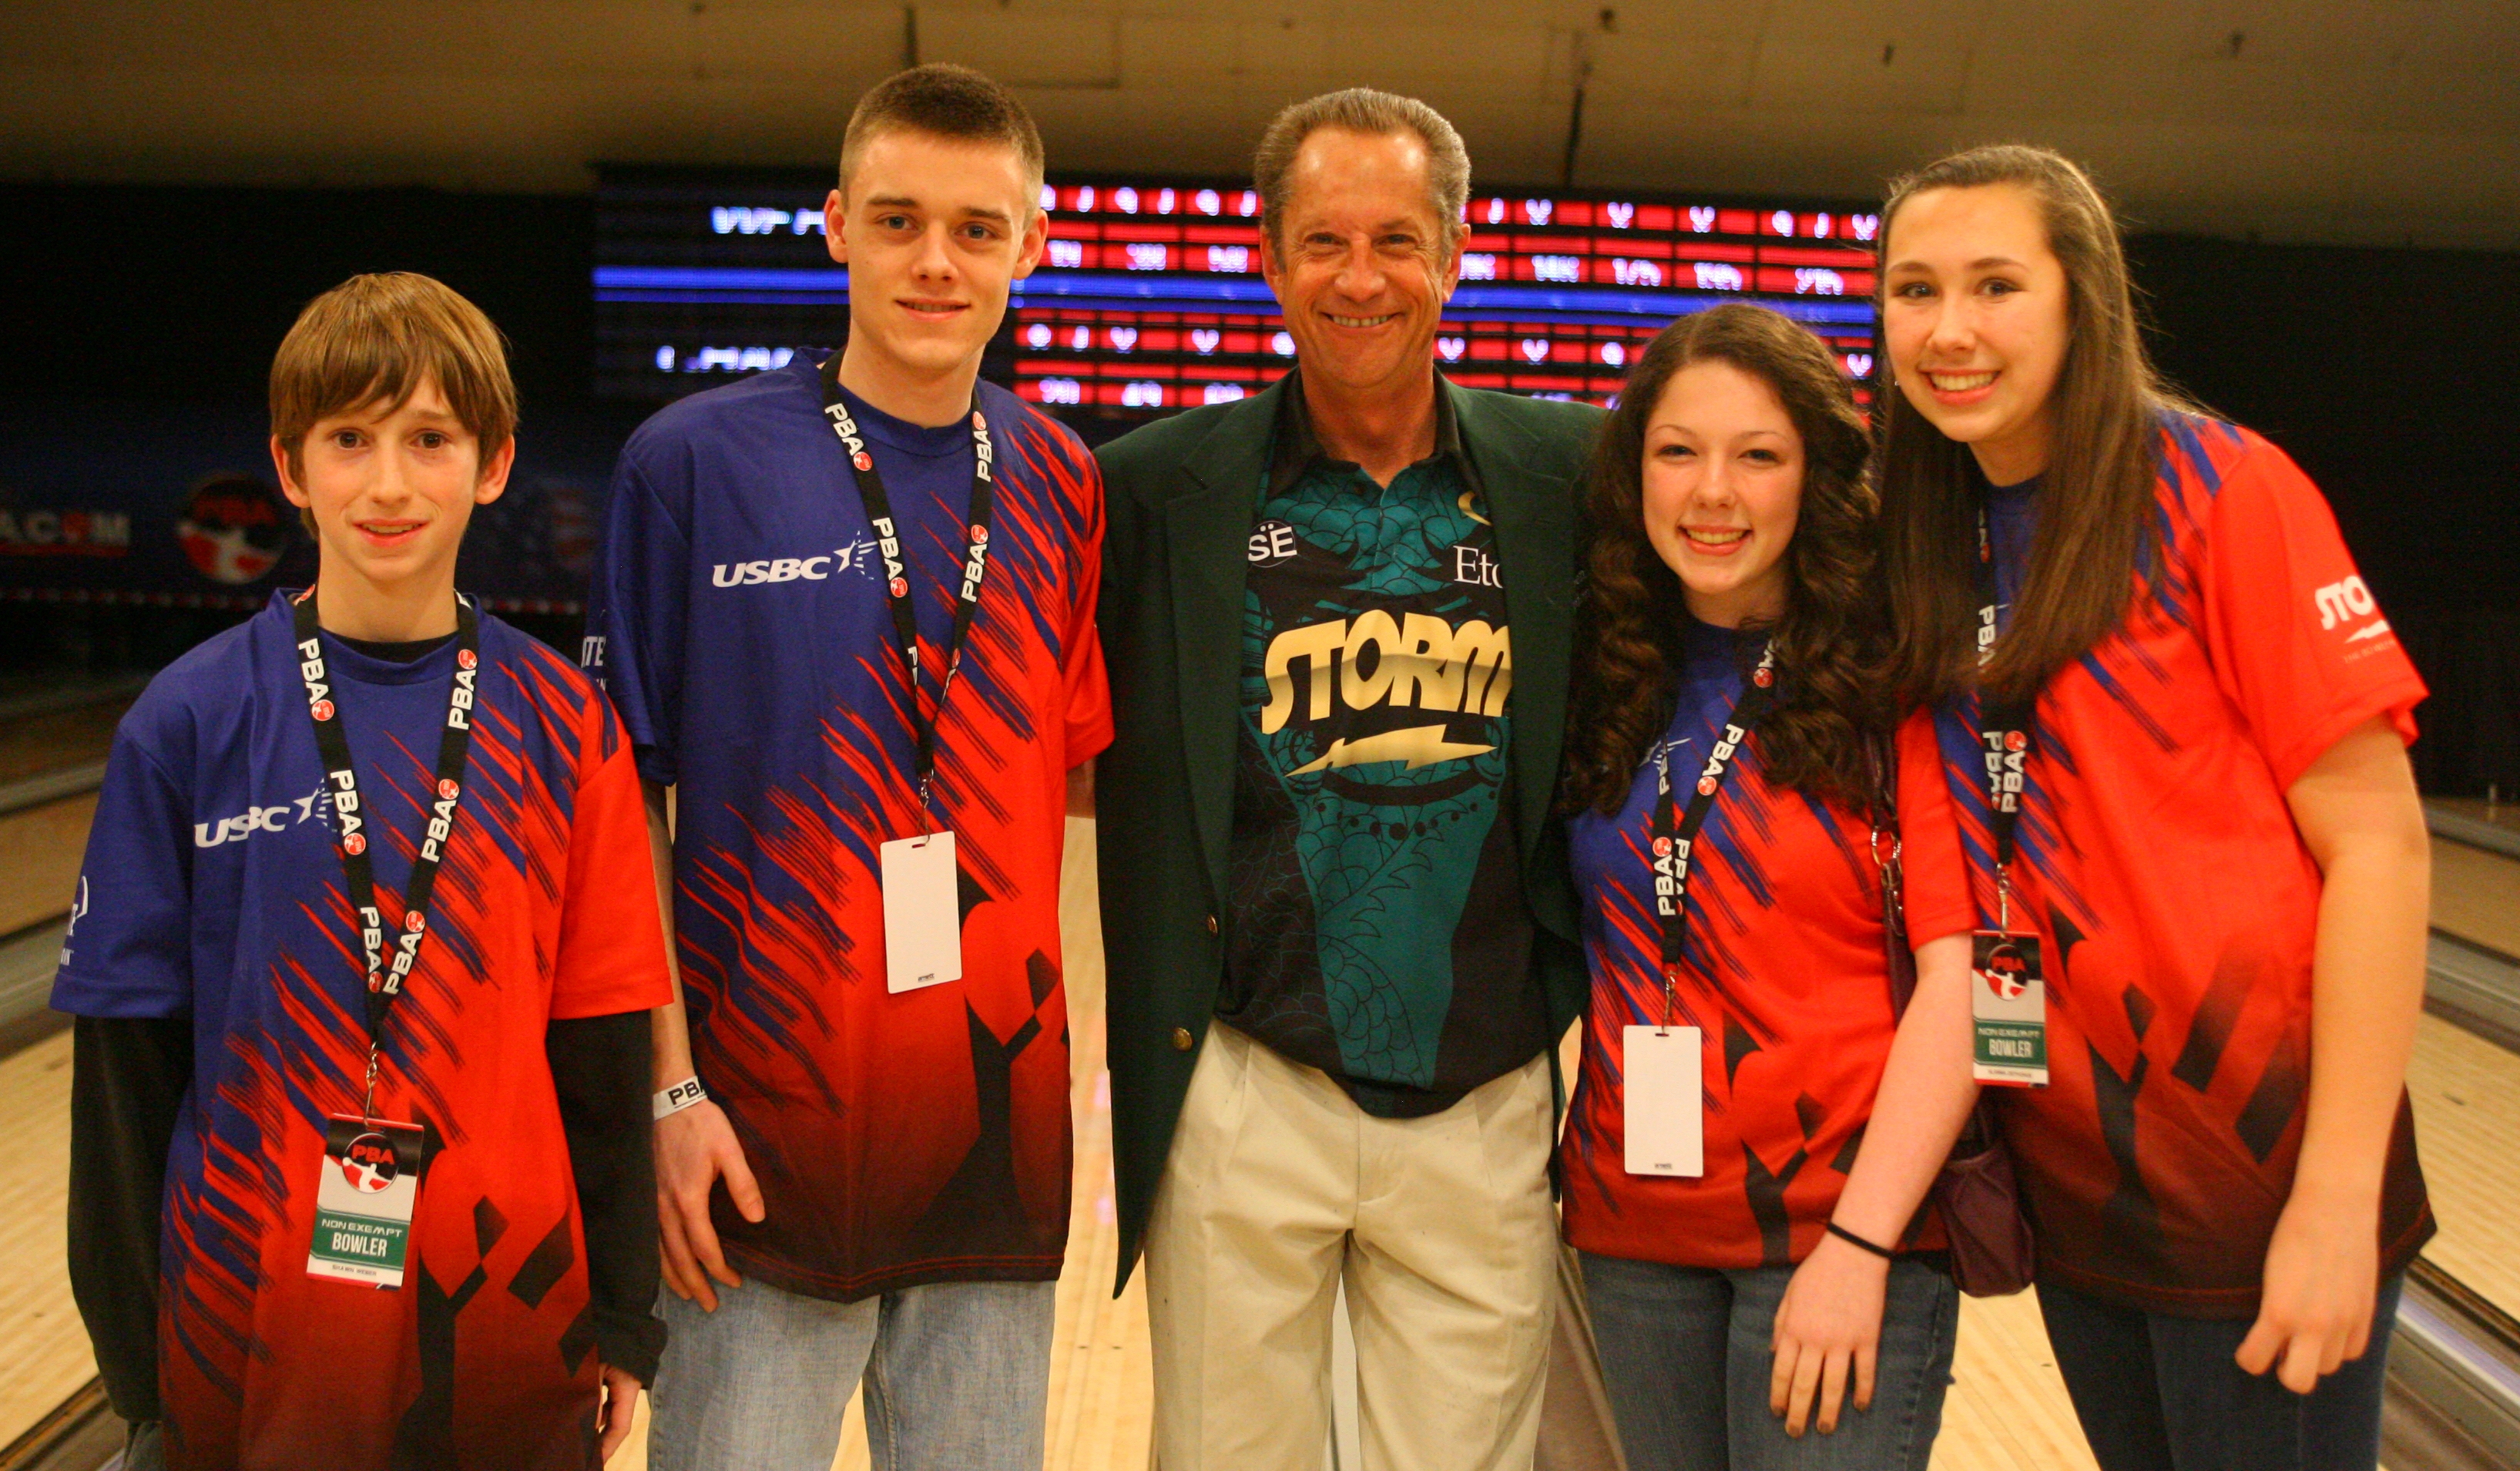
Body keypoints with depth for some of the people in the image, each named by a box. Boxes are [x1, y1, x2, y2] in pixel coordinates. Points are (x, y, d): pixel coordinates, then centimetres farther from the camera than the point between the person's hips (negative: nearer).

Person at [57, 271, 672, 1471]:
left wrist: (624, 1318, 1)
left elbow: (601, 1042, -1)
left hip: (510, 1311, 1)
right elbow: (127, 1054, -2)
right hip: (250, 1318, 0)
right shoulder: (190, 724, -6)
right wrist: (137, 1356, 1)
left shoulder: (563, 727, -4)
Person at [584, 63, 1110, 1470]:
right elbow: (624, 807, -5)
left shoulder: (1062, 484, 4)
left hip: (1001, 1114, 4)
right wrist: (670, 1087, -10)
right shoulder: (697, 462, -7)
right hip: (765, 1124, -3)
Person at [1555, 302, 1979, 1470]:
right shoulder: (1606, 680, 4)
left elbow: (1961, 979, -12)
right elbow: (1575, 941, 9)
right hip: (1634, 1221, 4)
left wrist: (1859, 1243, -17)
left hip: (1839, 1222, -4)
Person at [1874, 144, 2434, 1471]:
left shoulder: (2216, 491, -10)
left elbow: (2375, 838, -13)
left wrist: (2338, 1199, -18)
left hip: (2252, 1173, -5)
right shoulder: (1936, 546, 6)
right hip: (2070, 1175, 5)